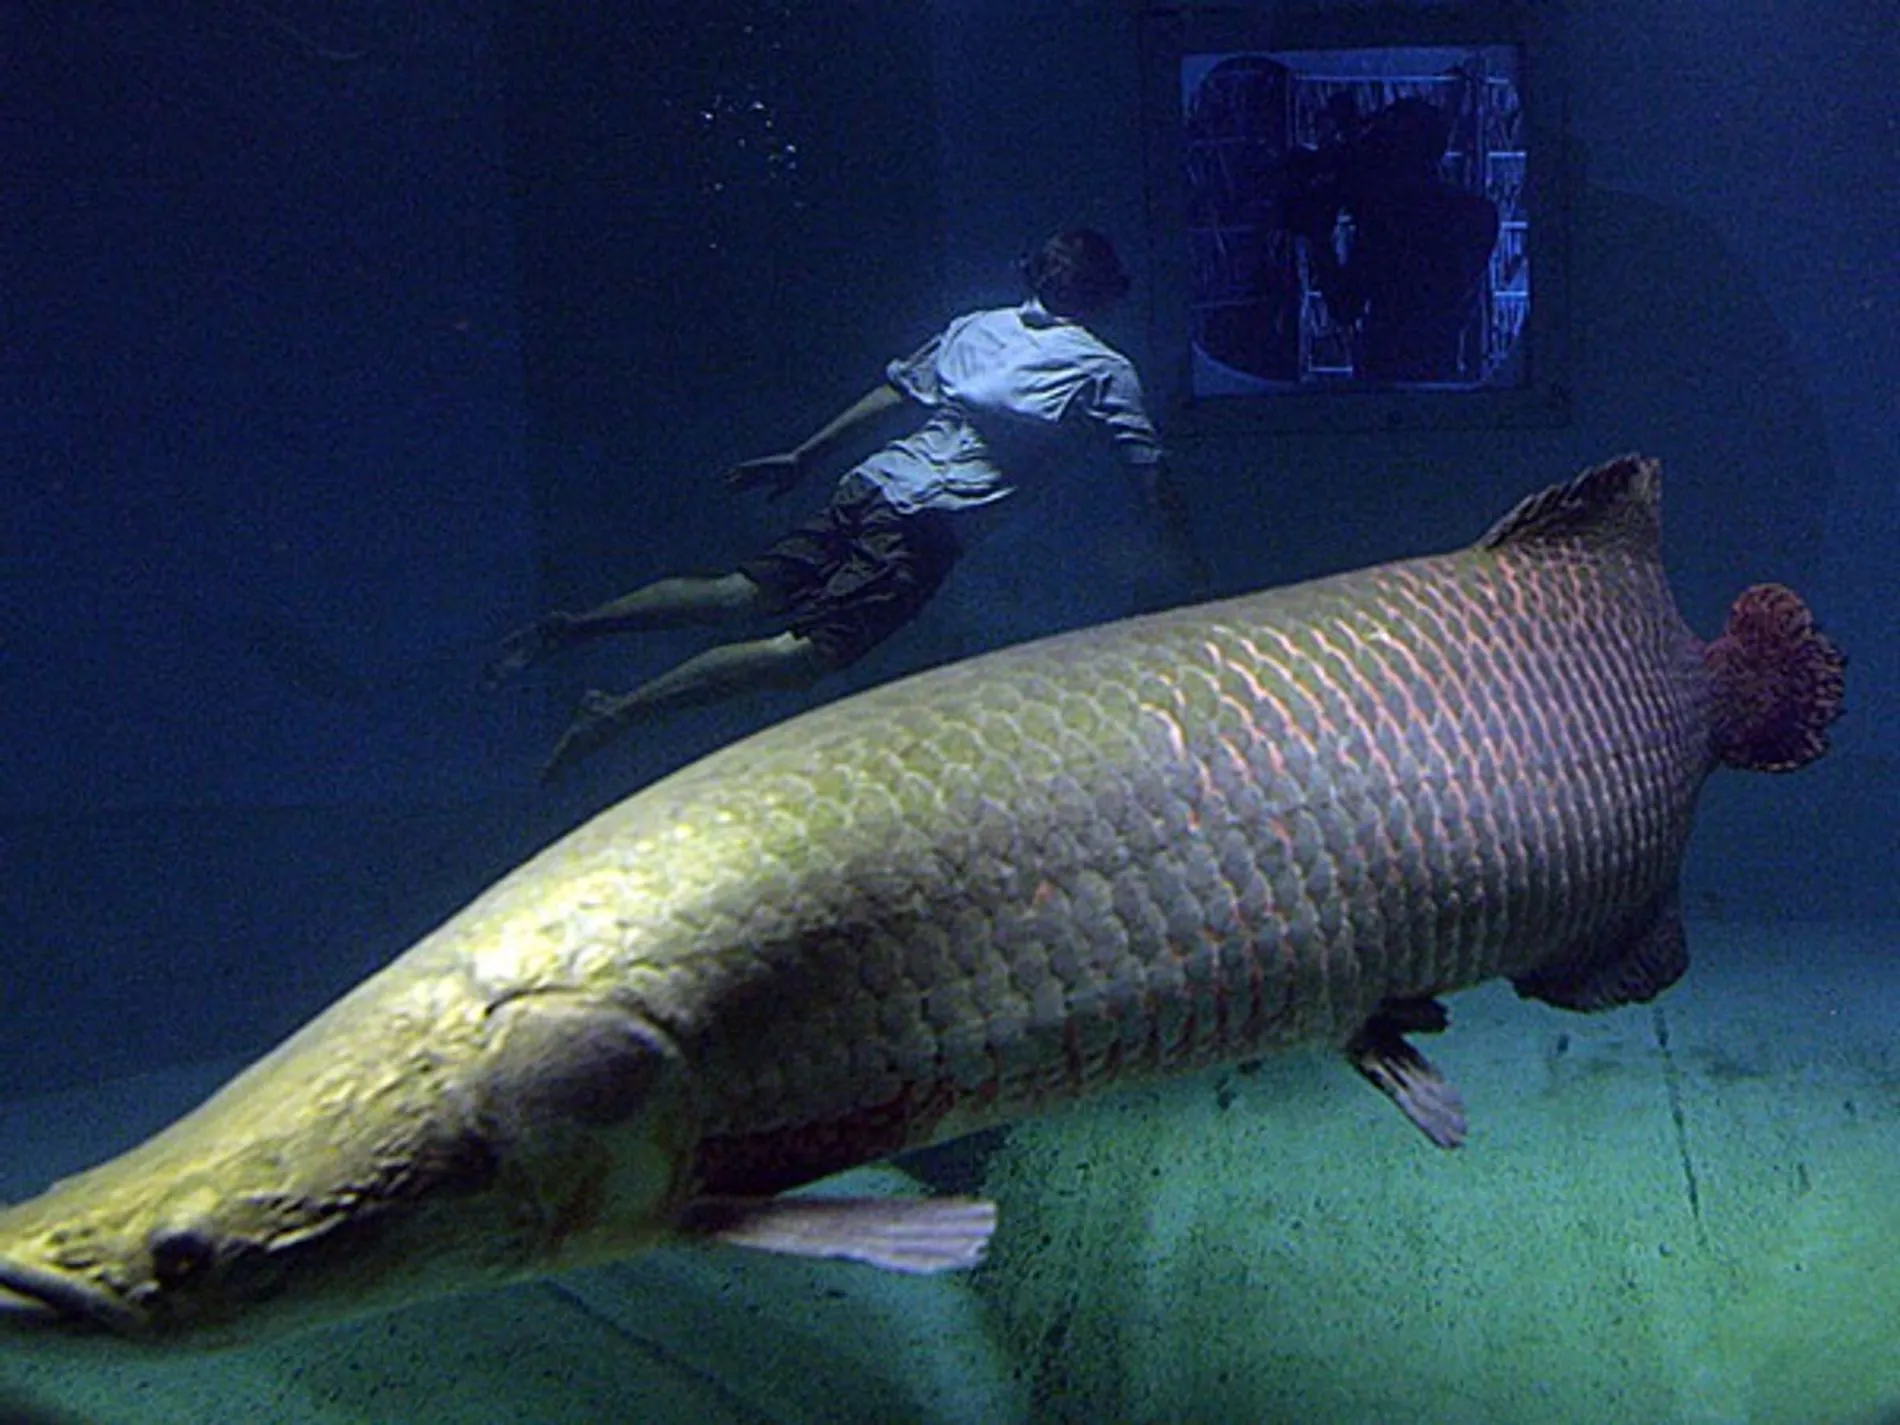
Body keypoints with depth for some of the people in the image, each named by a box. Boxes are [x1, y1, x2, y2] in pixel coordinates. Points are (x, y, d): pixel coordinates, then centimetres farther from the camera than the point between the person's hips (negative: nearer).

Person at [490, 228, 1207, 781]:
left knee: (743, 593, 5)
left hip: (872, 482, 7)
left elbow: (892, 392, 26)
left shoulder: (975, 326, 22)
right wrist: (1194, 572, 25)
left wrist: (804, 457, 33)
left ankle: (569, 626, -6)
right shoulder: (1106, 371, 8)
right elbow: (1154, 481, 11)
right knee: (810, 650, -16)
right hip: (929, 522, -7)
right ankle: (625, 709, -26)